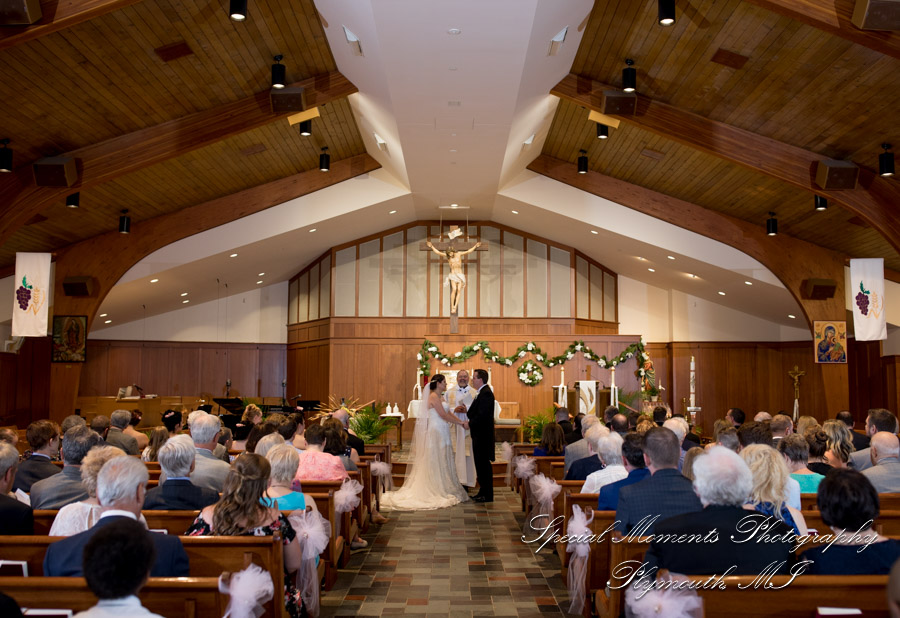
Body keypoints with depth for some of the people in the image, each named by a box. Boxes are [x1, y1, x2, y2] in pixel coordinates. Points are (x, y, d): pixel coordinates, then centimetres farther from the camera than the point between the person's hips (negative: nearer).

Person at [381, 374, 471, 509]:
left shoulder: (437, 397, 17)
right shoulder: (434, 397, -13)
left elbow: (448, 413, 14)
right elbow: (443, 415, -17)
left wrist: (461, 422, 4)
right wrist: (461, 423, -11)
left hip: (440, 433, 10)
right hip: (437, 433, -10)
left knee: (440, 462, 10)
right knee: (437, 462, -4)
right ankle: (437, 491, 1)